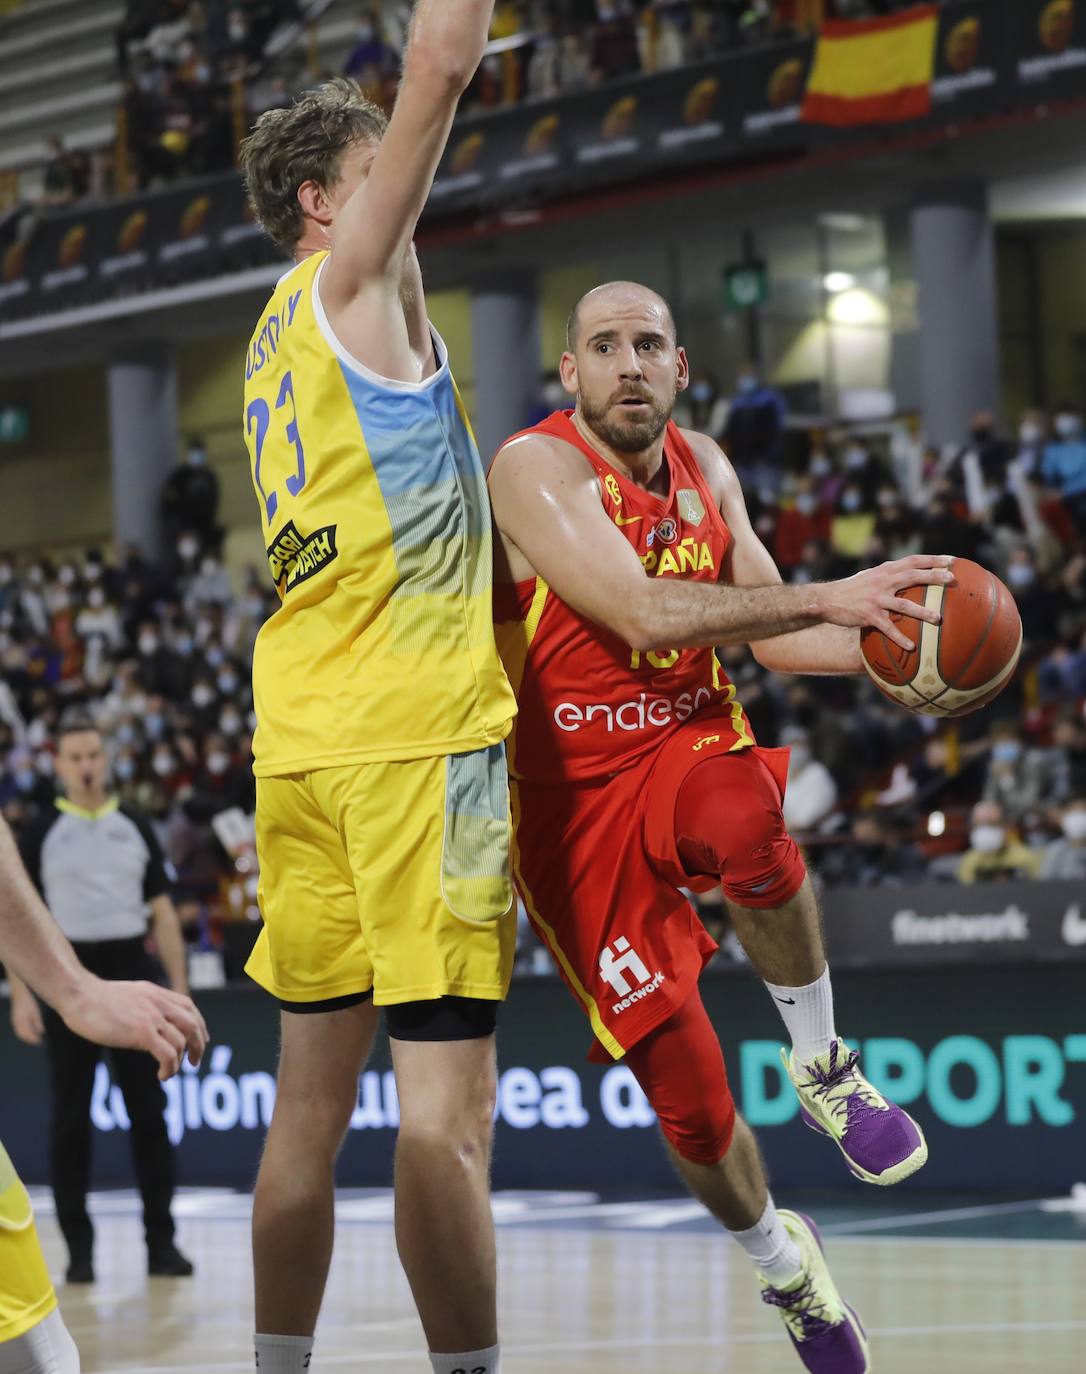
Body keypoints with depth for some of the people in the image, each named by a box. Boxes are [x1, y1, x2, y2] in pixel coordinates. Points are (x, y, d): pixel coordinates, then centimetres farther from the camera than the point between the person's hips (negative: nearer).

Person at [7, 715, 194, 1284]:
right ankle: (79, 1248, 7)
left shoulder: (135, 828, 9)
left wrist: (180, 990, 3)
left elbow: (162, 913, 10)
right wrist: (21, 996, -9)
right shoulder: (41, 834, 3)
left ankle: (161, 1242, 6)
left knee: (148, 1110, 0)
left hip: (132, 971, 2)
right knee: (71, 1116, 1)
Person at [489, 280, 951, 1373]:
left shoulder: (703, 466, 7)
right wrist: (828, 598, -32)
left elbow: (771, 633, 14)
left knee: (741, 822, -38)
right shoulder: (537, 467, -15)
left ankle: (822, 1066, -15)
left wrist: (893, 651, -5)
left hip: (689, 748, 3)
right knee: (685, 1091, -6)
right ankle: (780, 1260, 25)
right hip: (574, 795, -3)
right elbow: (641, 612, -28)